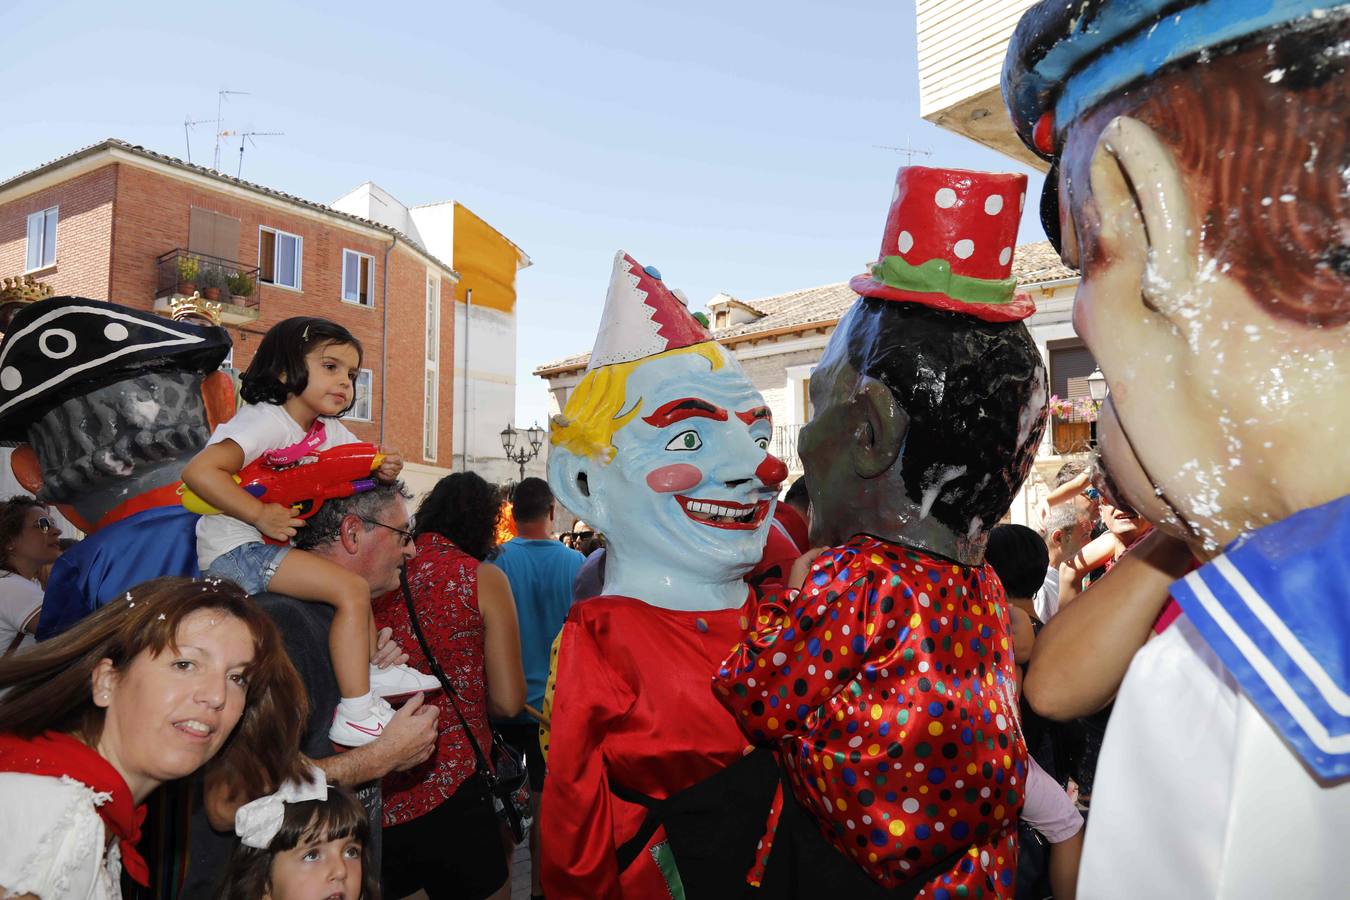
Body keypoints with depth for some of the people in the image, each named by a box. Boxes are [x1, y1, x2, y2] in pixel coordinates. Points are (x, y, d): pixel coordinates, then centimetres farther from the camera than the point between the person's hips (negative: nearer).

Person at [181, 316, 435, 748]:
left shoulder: (330, 432, 10)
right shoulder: (265, 421, -17)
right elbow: (199, 471, -27)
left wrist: (383, 471, -12)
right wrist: (260, 514, -27)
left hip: (277, 546, 10)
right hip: (236, 548, -10)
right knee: (351, 589, -20)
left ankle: (371, 670, 15)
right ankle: (356, 713, -19)